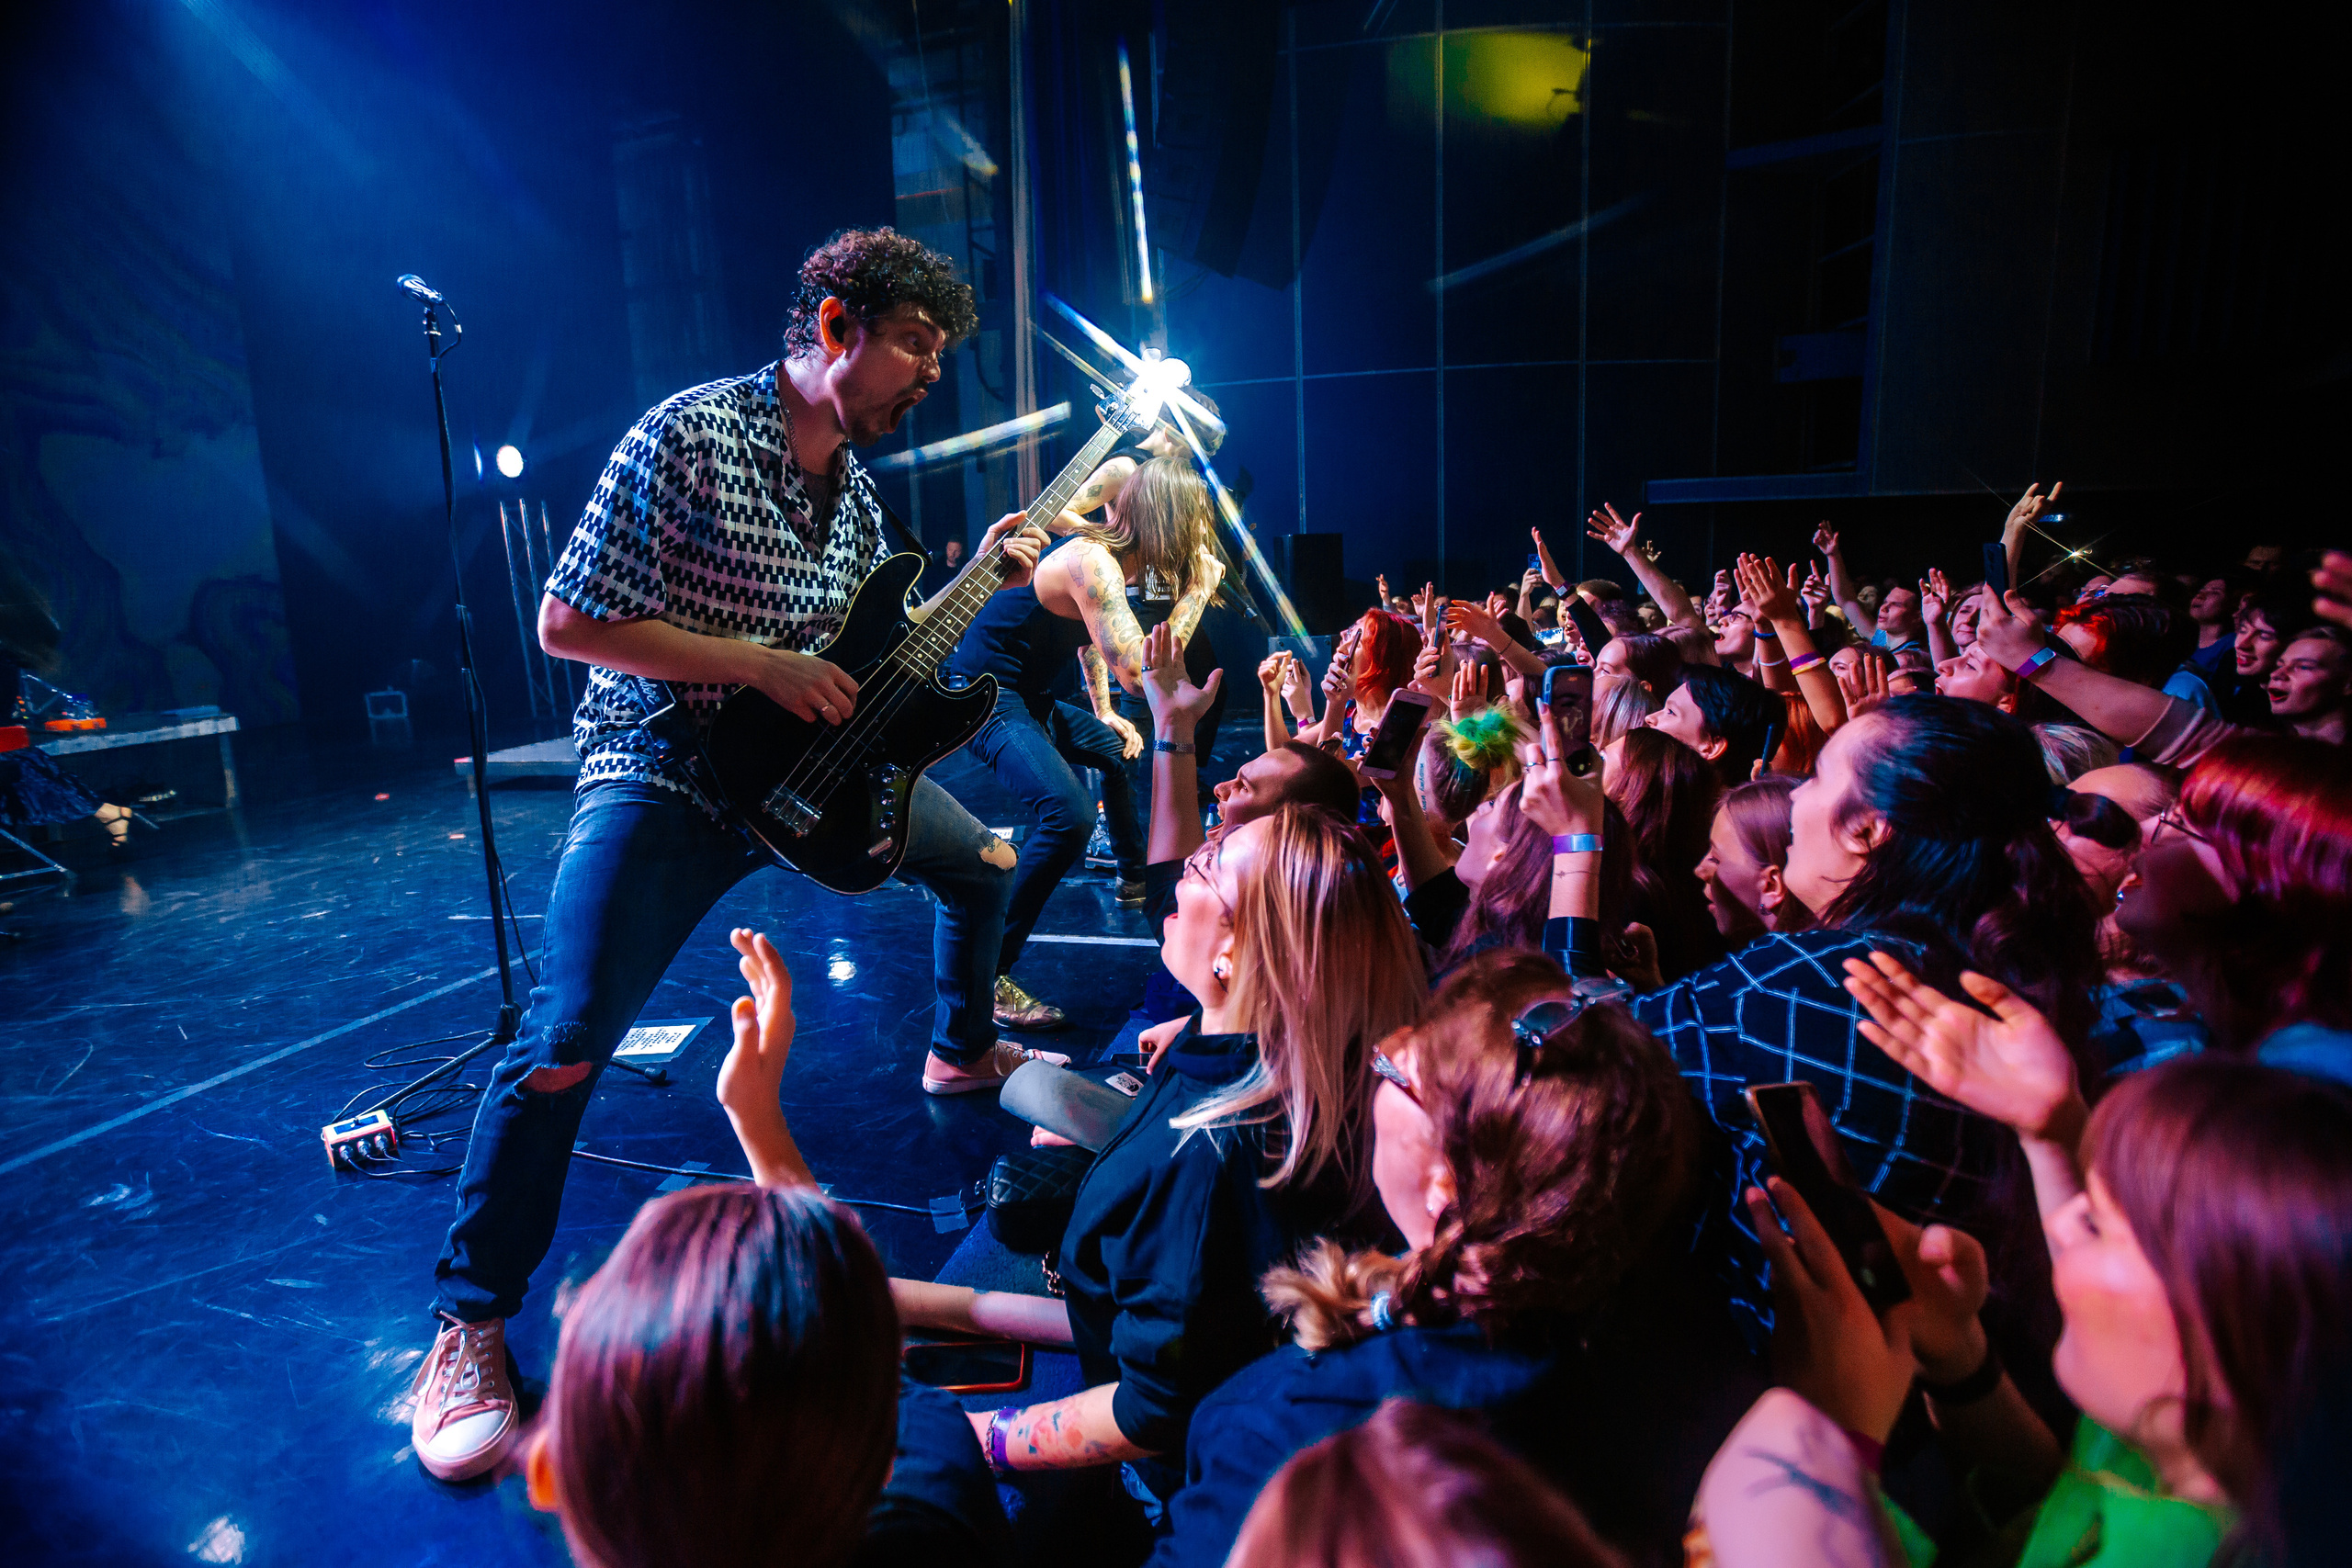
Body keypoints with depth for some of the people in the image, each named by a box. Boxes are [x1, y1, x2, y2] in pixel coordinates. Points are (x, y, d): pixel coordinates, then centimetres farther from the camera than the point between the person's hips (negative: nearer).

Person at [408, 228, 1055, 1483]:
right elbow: (567, 623, -19)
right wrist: (764, 664, -23)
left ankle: (963, 1053, 42)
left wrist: (978, 577, 3)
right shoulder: (688, 436, -18)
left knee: (986, 867, 16)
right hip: (667, 766, -7)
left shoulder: (855, 481, 6)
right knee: (566, 1042, -18)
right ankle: (471, 1323, 3)